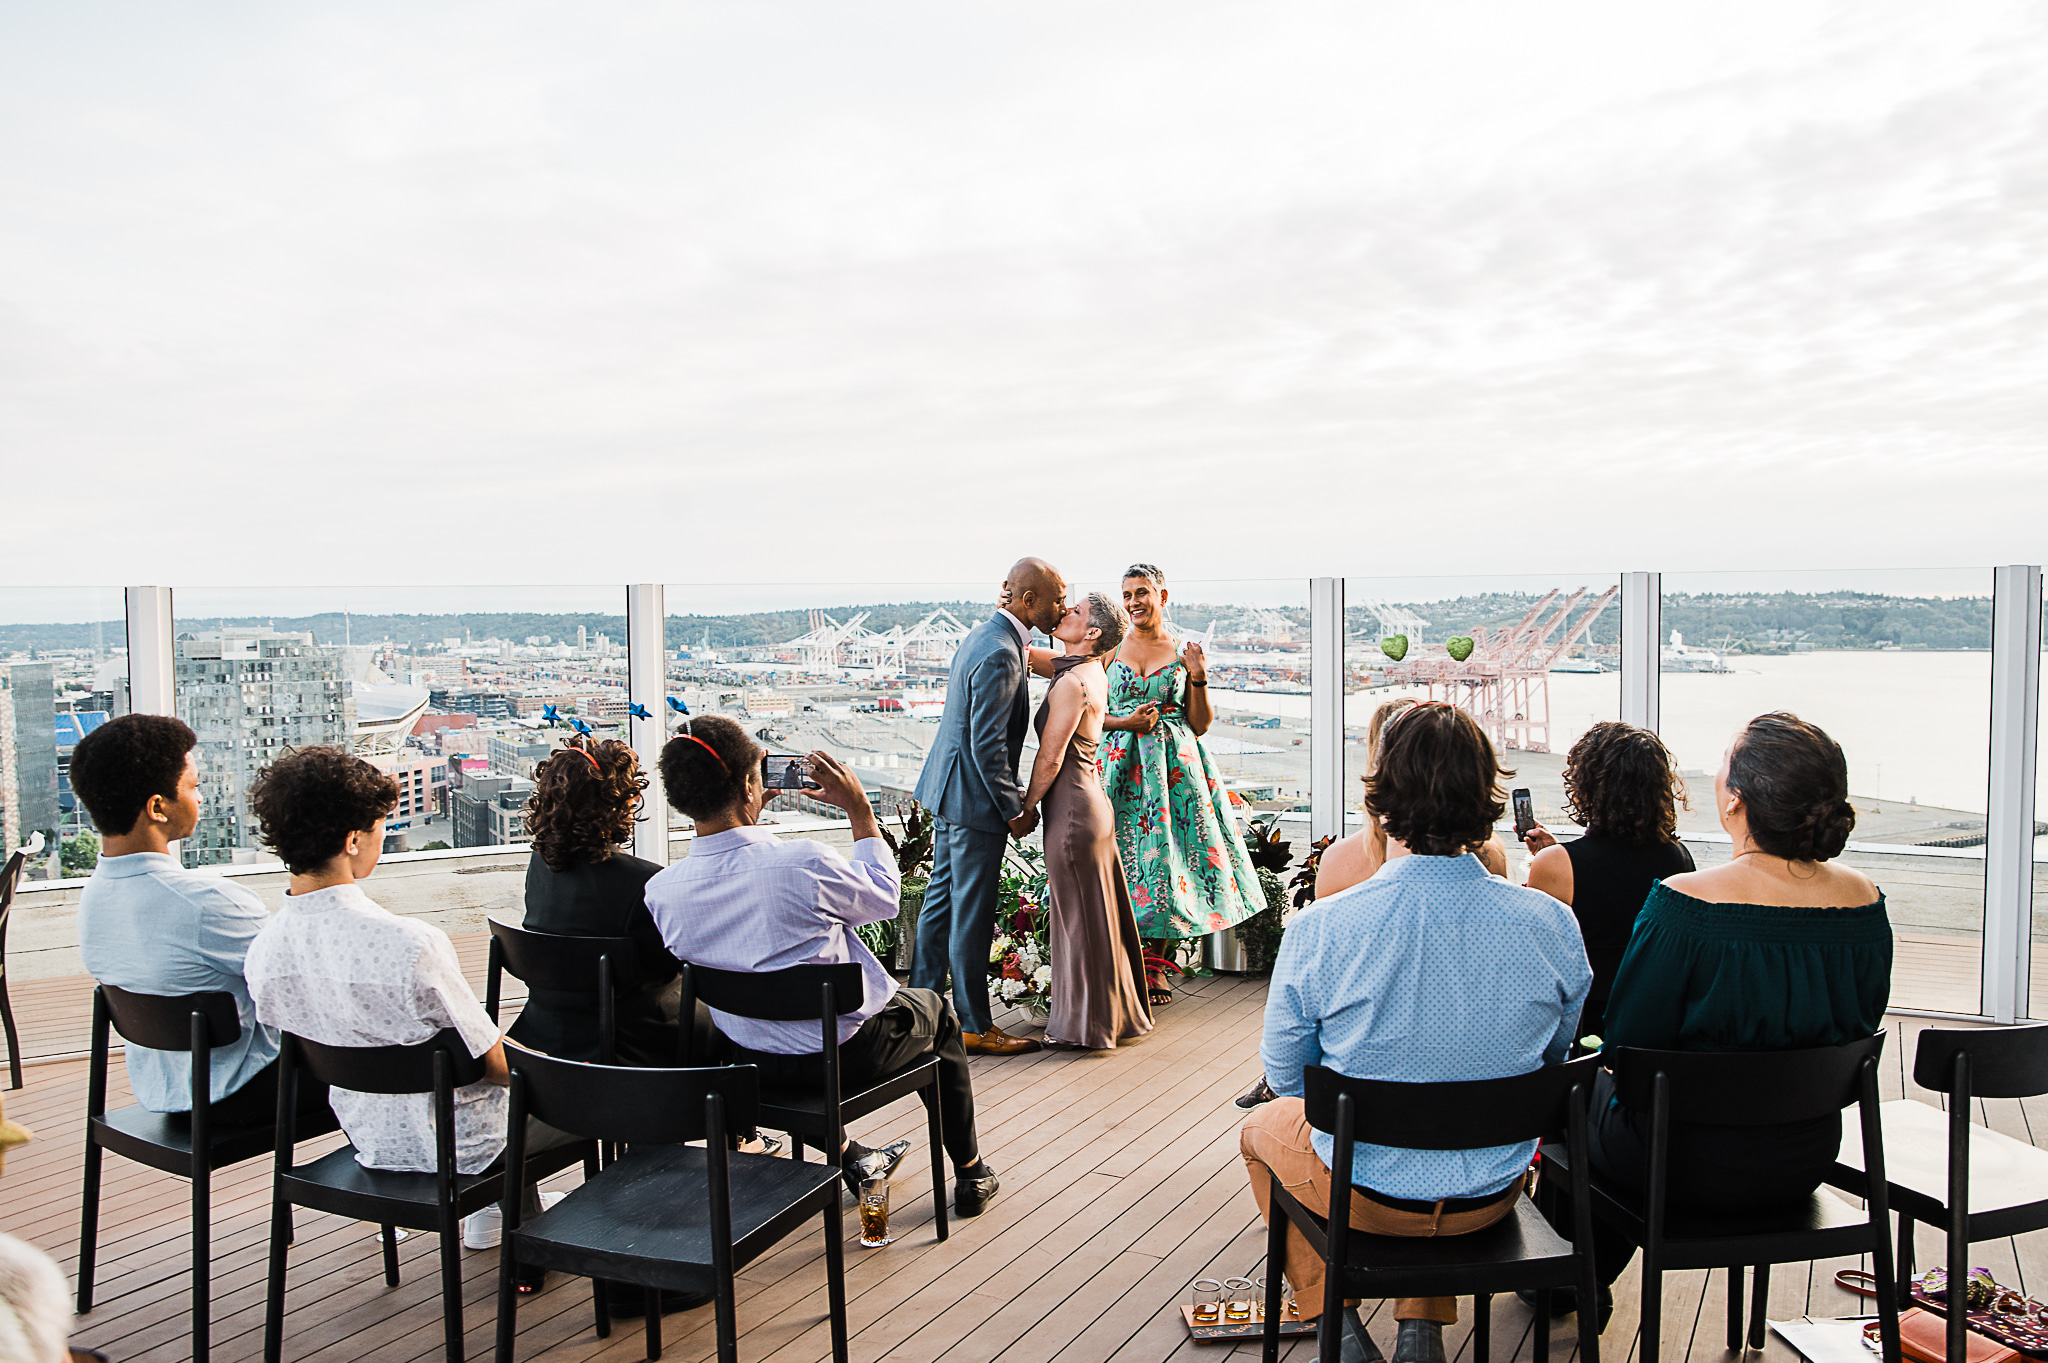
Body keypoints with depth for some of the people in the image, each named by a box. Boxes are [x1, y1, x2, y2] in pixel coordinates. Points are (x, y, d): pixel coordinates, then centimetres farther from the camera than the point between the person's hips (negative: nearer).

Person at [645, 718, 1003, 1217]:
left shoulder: (661, 890, -17)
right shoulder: (805, 863, -30)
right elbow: (885, 896, -8)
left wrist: (745, 817, 6)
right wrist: (859, 809, -2)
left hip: (750, 1061, 4)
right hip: (846, 1054, -4)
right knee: (935, 1009, 26)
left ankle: (849, 1158, 44)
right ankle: (970, 1174, 38)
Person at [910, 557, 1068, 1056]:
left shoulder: (987, 633, 10)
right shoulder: (999, 655, -22)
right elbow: (987, 744, -23)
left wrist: (1009, 792, 20)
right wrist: (1014, 809, -15)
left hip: (948, 790, 10)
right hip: (973, 798, -10)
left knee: (941, 898, 17)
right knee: (972, 913, 0)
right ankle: (975, 1026, 11)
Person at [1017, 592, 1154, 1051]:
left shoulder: (1072, 684, -20)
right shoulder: (1094, 673, 7)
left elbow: (1050, 760, -18)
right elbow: (1029, 656, 21)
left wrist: (1025, 808, -5)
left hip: (1072, 811, -9)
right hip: (1092, 804, 9)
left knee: (1080, 917, 3)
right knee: (1097, 915, 18)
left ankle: (1088, 1024, 17)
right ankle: (1114, 1013, 31)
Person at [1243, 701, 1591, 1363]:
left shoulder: (1317, 930, -24)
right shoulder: (1550, 923, -16)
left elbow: (1285, 1074, -7)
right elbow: (1557, 1054, 2)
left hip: (1366, 1195, -2)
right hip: (1495, 1192, 3)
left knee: (1264, 1127, 30)